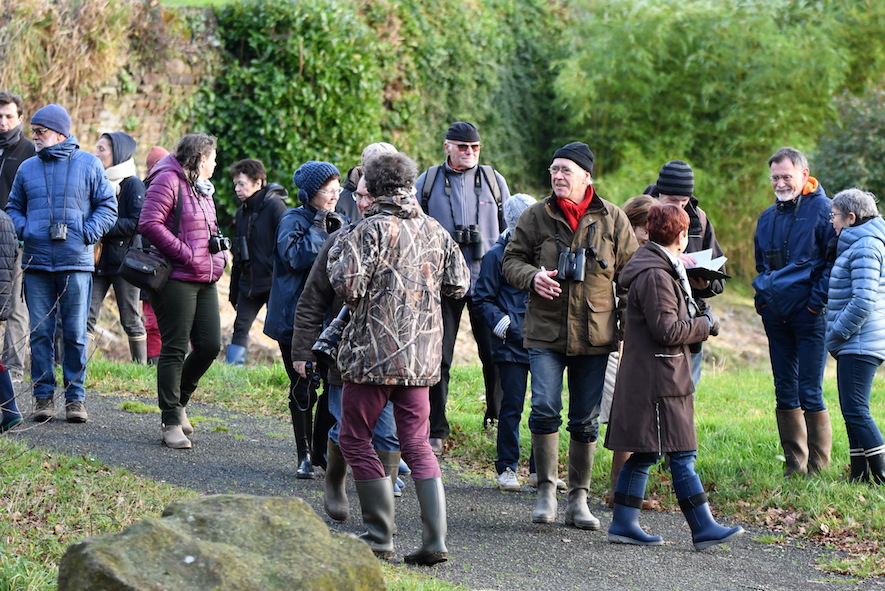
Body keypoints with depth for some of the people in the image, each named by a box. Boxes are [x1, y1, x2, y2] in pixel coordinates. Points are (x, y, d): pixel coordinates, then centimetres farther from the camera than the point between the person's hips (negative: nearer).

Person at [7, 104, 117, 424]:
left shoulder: (88, 164, 4)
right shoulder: (27, 168, 12)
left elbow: (107, 206, 6)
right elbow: (14, 207, 19)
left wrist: (88, 234, -8)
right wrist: (21, 229, -1)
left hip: (76, 263, -2)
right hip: (36, 263, 2)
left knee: (75, 333, 1)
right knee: (40, 332, 2)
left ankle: (75, 396, 9)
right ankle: (43, 395, 9)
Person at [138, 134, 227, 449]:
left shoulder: (203, 188, 20)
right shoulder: (167, 181, -9)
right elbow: (149, 224, -19)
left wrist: (219, 252, 11)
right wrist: (186, 254, -18)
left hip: (205, 280, 9)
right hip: (176, 278, -9)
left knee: (210, 346, 6)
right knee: (175, 349, -4)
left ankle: (178, 400, 27)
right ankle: (171, 421, 2)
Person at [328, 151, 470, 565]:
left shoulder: (372, 230, -10)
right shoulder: (435, 231, 8)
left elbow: (348, 286, -16)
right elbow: (459, 284, 12)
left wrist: (338, 255, 2)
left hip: (374, 350, -6)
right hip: (422, 353, 6)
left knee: (355, 438, 7)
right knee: (416, 443, 11)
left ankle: (379, 537, 4)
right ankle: (435, 539, 0)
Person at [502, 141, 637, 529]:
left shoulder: (612, 220, 4)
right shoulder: (536, 216, 3)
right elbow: (512, 260, 8)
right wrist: (532, 277, -15)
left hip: (595, 336, 1)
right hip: (545, 333, -1)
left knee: (586, 421, 6)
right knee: (545, 409, -15)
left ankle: (579, 500, 15)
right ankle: (546, 489, 1)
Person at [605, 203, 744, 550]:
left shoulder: (662, 269, 16)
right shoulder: (655, 275, -17)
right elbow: (667, 330, -20)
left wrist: (698, 318, 12)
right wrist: (706, 325, -7)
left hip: (650, 376, 11)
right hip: (659, 380, -11)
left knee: (644, 454, 12)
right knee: (682, 456, -8)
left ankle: (623, 523, 15)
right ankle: (703, 530, -6)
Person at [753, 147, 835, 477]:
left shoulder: (823, 210, -5)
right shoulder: (768, 218, 17)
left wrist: (817, 300, -15)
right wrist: (762, 296, 14)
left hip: (808, 314, -7)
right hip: (775, 314, 7)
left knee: (809, 393, -8)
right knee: (785, 393, 9)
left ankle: (818, 467, -2)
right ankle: (794, 465, 16)